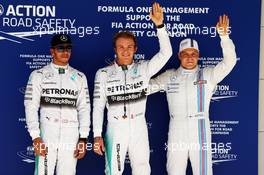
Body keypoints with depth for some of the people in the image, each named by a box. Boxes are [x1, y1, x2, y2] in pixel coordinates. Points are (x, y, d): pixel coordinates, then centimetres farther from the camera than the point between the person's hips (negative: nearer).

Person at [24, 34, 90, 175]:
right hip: (46, 135, -1)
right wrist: (35, 137, -9)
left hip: (71, 137, 2)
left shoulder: (79, 77, 11)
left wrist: (83, 139, 1)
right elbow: (31, 107, 0)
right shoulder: (38, 75, 5)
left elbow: (84, 109, 9)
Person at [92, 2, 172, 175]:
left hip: (139, 126, 1)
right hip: (116, 127, -1)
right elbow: (98, 107, -1)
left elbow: (165, 53, -12)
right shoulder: (103, 73, -3)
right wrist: (97, 135, -4)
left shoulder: (143, 69, -1)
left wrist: (159, 25, -23)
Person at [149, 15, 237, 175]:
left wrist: (224, 36, -19)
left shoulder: (208, 75, 1)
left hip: (200, 131, -1)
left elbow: (229, 62, -9)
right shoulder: (169, 76, 5)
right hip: (176, 131, 2)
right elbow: (146, 86, 9)